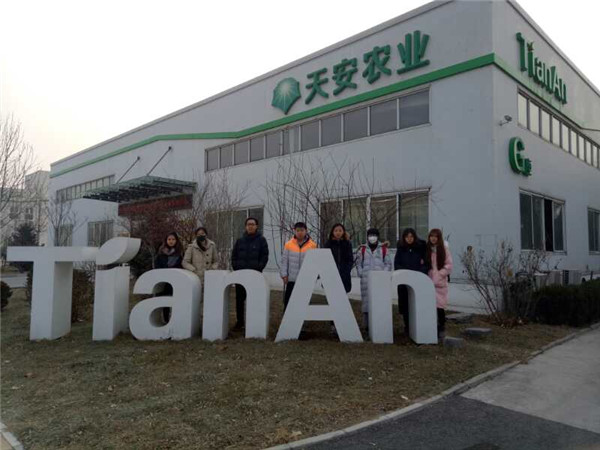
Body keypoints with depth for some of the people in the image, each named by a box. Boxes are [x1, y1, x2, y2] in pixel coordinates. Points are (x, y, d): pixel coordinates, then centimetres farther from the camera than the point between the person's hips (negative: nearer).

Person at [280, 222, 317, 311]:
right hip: (291, 279, 1)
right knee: (288, 300, 5)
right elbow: (284, 261, 2)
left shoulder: (312, 245, -3)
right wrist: (284, 274, -3)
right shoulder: (289, 244, -1)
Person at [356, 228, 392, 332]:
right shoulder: (362, 249, 10)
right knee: (367, 300, -1)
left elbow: (388, 263, 10)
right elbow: (358, 263, 12)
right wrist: (361, 274, 0)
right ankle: (367, 324, 6)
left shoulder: (383, 249, 9)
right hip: (366, 280, 1)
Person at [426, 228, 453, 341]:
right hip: (429, 281, 2)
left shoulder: (444, 249, 0)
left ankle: (441, 329, 10)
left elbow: (449, 265, -1)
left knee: (440, 306, -5)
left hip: (440, 282, -2)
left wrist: (439, 275, -9)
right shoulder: (427, 249, 7)